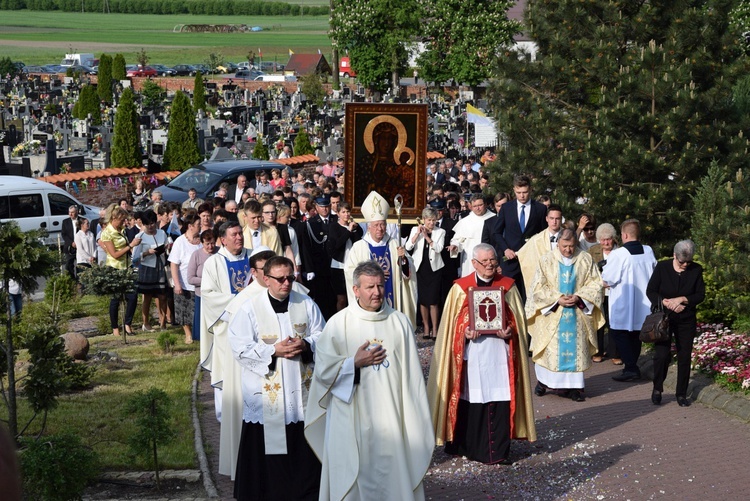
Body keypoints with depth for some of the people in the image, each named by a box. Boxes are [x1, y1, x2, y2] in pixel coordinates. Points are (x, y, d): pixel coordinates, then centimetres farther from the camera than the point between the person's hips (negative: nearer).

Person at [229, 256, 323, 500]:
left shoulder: (306, 305, 5)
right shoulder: (250, 308, -4)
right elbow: (240, 347, -9)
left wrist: (306, 345, -13)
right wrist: (274, 350, -18)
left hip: (302, 388, 3)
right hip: (266, 392, -2)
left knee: (304, 446, 7)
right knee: (267, 443, 1)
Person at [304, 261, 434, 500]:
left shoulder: (400, 322, 3)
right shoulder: (338, 323, -2)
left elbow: (411, 375, 5)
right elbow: (323, 370, -2)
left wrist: (415, 416, 4)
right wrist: (355, 363, -12)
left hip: (391, 418, 1)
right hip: (352, 422, -1)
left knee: (393, 475, 4)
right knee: (354, 482, 4)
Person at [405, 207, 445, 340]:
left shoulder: (440, 232, 2)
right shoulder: (415, 230, 4)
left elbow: (439, 248, -11)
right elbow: (408, 247, -5)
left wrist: (426, 236, -17)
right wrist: (418, 233, -13)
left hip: (434, 268, -2)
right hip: (420, 268, 2)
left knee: (433, 301, -5)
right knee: (422, 300, 6)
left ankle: (434, 329, 2)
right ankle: (426, 327, 17)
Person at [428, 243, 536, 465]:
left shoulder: (508, 286, 8)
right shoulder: (460, 287, 4)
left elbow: (518, 318, 9)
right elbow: (451, 321, 4)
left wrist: (509, 331, -10)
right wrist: (465, 331, -14)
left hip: (499, 352, 1)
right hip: (471, 353, -1)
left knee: (500, 401, -2)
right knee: (470, 400, 2)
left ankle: (498, 451, 6)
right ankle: (468, 447, 16)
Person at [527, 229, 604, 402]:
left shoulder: (586, 260, 2)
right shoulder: (546, 260, -1)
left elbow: (595, 284, 2)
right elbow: (538, 287, -3)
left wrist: (578, 297, -13)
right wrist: (558, 299, -14)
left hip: (577, 315, 1)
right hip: (552, 314, -1)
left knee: (576, 348, 0)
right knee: (550, 349, 2)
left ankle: (574, 386, 5)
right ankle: (544, 381, 18)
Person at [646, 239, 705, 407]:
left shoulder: (696, 270, -1)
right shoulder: (662, 267, -5)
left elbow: (701, 295, -1)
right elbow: (650, 291, -4)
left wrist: (681, 299, -16)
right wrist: (667, 303, -17)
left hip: (686, 320, 2)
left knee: (685, 356, 3)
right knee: (662, 354, -9)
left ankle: (681, 394, 15)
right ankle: (657, 389, 12)